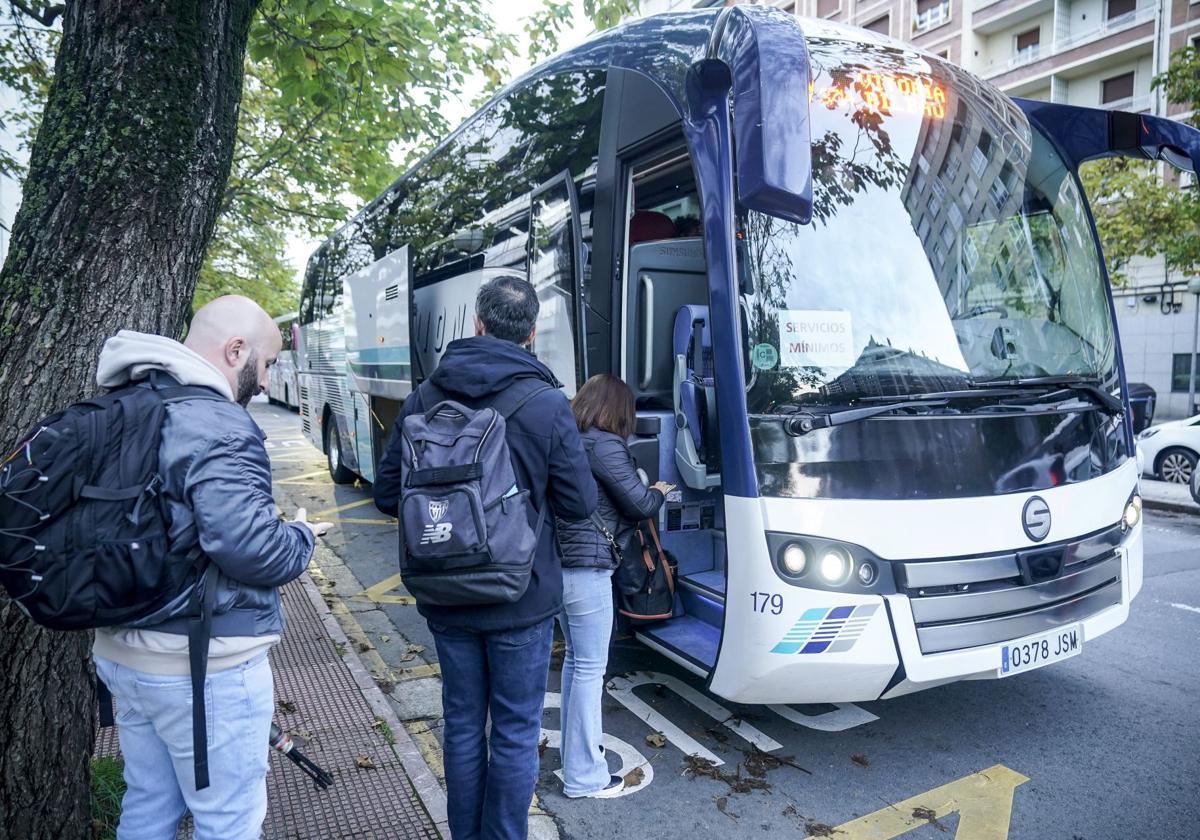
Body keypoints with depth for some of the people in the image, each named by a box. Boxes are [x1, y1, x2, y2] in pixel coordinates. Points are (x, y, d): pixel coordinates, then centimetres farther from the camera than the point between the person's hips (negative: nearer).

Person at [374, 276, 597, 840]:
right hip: (521, 602, -3)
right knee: (515, 731, 12)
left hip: (446, 600, 4)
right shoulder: (548, 404, -15)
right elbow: (579, 503, -9)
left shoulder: (425, 398, -4)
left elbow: (388, 495, 0)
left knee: (462, 724, 19)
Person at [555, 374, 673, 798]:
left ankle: (576, 749, 36)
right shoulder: (605, 446, -14)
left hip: (557, 564, 9)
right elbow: (638, 503, -9)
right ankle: (584, 777, 12)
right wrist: (659, 491, 12)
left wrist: (645, 492, 18)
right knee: (590, 668, 1)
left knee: (574, 659, 21)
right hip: (587, 569, -9)